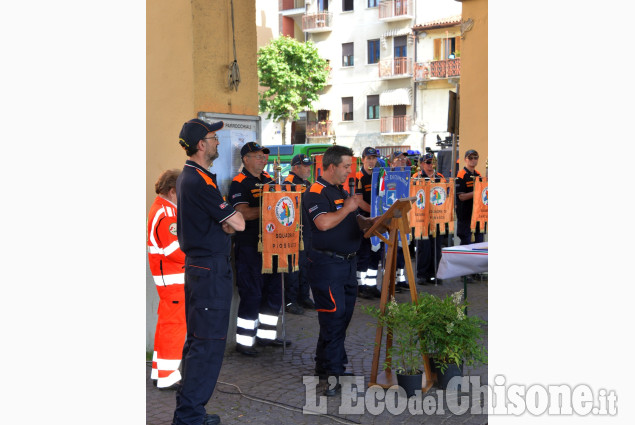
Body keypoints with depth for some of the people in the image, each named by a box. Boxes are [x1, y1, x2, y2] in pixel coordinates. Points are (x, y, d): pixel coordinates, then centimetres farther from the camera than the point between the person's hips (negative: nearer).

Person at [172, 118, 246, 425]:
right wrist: (233, 218, 3)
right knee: (209, 343, -6)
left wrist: (224, 222, -2)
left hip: (196, 264, 10)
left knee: (196, 340, 15)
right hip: (212, 268, -10)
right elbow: (238, 224, -17)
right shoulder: (200, 182, -19)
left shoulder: (187, 177, 13)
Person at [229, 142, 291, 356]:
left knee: (273, 292, 13)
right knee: (251, 294, -4)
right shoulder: (239, 183, -9)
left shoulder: (268, 179, 15)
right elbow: (244, 213, -20)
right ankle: (244, 341, 7)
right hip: (249, 247, -8)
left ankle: (265, 335, 26)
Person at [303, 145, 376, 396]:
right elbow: (323, 223, -28)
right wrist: (347, 208, -14)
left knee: (344, 316, 14)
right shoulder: (316, 192, -12)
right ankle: (334, 375, -1)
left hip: (348, 262, 10)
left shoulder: (342, 192, 18)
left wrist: (375, 222, 2)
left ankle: (324, 365, 26)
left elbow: (357, 222, 22)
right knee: (334, 317, -8)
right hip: (327, 264, -10)